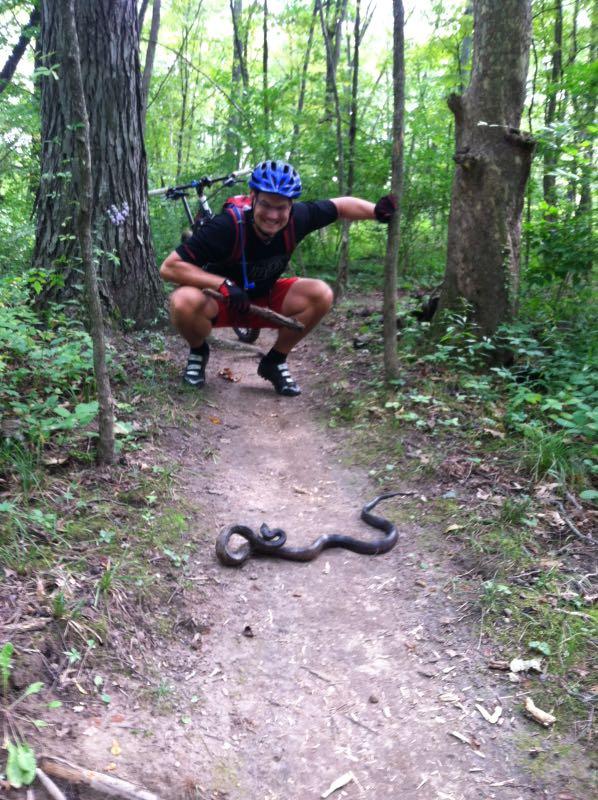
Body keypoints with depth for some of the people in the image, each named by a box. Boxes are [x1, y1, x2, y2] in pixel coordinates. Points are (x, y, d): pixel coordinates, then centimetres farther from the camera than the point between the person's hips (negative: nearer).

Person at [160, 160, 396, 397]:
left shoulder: (296, 219, -19)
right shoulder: (227, 227, -31)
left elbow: (340, 206, 0)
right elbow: (169, 267, -31)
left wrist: (377, 212, -14)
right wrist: (224, 284, -38)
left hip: (263, 299, 4)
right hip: (219, 300, -4)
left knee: (320, 294, -19)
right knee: (185, 301, -36)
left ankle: (275, 361, 2)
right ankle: (198, 351, 0)